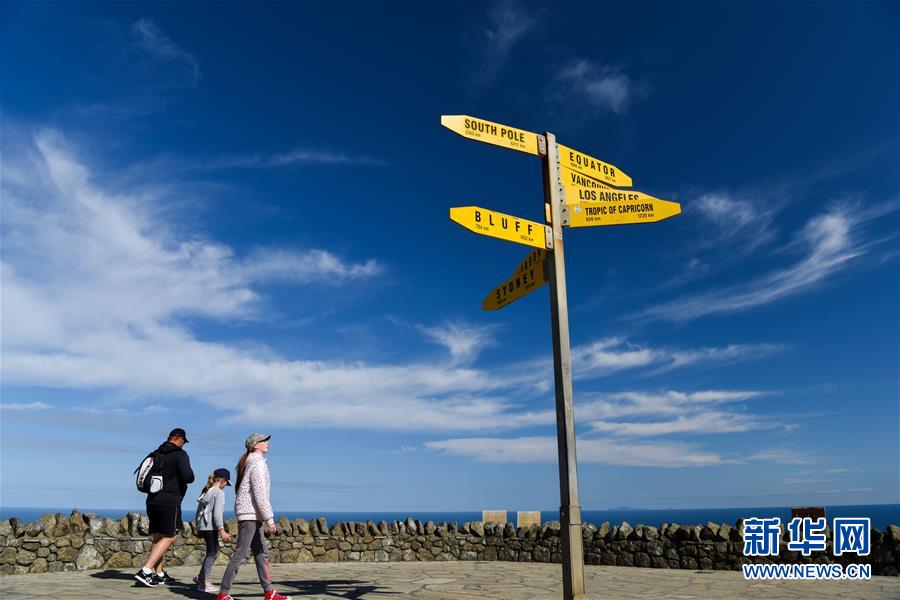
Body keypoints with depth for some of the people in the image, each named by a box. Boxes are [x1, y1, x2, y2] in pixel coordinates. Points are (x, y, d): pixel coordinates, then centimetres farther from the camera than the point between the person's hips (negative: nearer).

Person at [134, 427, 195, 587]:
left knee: (158, 537, 14)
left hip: (152, 501, 8)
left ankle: (159, 574, 19)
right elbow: (188, 476, -21)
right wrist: (190, 477, 1)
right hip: (170, 502, -8)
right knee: (169, 537, -1)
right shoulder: (180, 454, -10)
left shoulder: (155, 454, 12)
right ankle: (145, 571, -12)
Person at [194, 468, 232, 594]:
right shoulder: (219, 492, -13)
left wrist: (198, 528, 26)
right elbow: (217, 513, -20)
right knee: (211, 553, 2)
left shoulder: (205, 491, 13)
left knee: (215, 550, 21)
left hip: (202, 526, 9)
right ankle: (203, 583, 7)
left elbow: (199, 510, 18)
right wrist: (222, 531, -20)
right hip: (211, 527, -9)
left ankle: (200, 577, 25)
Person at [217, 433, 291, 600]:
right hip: (250, 513, -10)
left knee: (261, 551, 11)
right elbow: (260, 494, -18)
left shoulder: (249, 462, 16)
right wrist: (269, 519, -17)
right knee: (241, 553, -6)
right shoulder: (257, 463, -13)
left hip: (253, 515, 10)